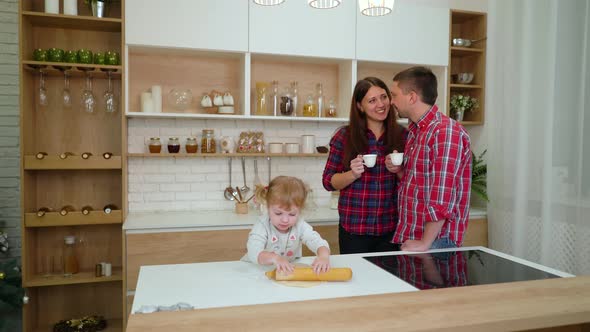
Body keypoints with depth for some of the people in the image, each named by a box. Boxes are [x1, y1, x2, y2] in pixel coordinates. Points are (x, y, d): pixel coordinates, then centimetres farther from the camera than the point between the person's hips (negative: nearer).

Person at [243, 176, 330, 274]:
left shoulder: (300, 225, -9)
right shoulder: (262, 226, -19)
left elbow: (318, 242, -16)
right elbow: (254, 253, -33)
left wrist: (324, 256, -39)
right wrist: (274, 258, -52)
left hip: (291, 271, 2)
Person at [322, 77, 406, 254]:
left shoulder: (401, 135, 2)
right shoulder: (345, 136, -4)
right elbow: (328, 182, 0)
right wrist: (353, 174, -18)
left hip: (391, 228, 2)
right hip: (354, 228, -2)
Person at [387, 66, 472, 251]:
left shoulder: (446, 132, -18)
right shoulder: (415, 131, 10)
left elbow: (442, 198, -22)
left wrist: (425, 243, -20)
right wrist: (400, 171, 1)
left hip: (435, 242, -8)